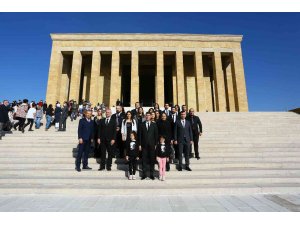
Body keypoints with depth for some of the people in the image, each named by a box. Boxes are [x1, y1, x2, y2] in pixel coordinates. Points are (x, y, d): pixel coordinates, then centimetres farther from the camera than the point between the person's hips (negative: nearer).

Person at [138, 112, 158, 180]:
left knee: (152, 160, 4)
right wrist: (140, 144, 0)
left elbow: (156, 135, 4)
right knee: (144, 160, 3)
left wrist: (156, 144, -1)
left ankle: (152, 174, 15)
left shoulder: (154, 125, 5)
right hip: (144, 145, 0)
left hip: (152, 145, 0)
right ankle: (144, 174, 14)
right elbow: (140, 135, 4)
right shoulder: (142, 125, 6)